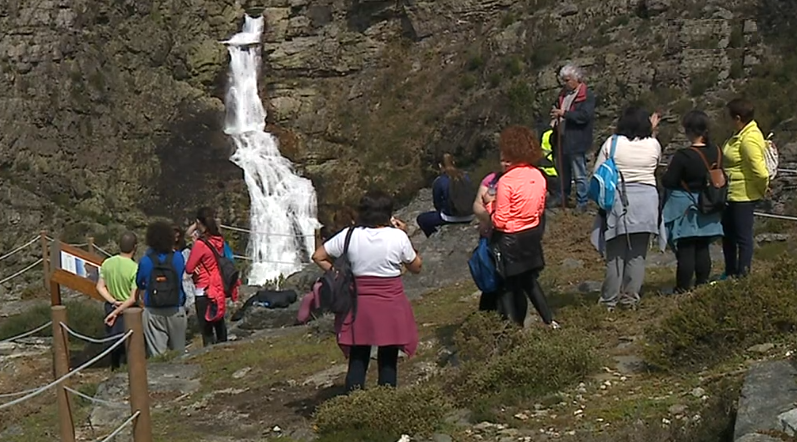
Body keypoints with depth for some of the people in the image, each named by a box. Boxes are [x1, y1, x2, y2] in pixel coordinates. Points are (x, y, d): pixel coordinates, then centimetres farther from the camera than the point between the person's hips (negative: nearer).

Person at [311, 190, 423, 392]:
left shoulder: (349, 236, -5)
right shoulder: (398, 237, -10)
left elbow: (318, 257, 0)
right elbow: (416, 267, 4)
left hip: (359, 303, 2)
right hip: (391, 304, -1)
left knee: (358, 355, 11)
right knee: (388, 357, 10)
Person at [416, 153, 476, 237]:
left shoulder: (439, 182, -10)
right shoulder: (466, 177, 0)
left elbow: (437, 204, 1)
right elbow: (472, 196, 12)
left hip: (451, 218, -5)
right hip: (469, 217, 5)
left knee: (421, 219, 18)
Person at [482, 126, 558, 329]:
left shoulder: (506, 181, -23)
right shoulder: (538, 176, -3)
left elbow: (500, 221, -21)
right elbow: (540, 209, 9)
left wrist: (490, 203, -3)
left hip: (511, 239, -7)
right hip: (532, 235, 7)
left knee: (510, 285, 9)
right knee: (530, 280, 23)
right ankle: (550, 320, 24)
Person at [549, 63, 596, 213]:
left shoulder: (587, 96, -11)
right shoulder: (564, 94, 13)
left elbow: (585, 116, -23)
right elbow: (557, 108, 29)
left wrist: (564, 113, -25)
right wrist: (555, 118, 7)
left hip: (576, 141, -8)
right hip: (562, 139, 8)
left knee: (579, 175, -1)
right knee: (563, 173, 20)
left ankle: (582, 204, 8)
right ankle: (562, 199, 33)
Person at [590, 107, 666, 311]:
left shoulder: (612, 143, -6)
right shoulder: (653, 145, -1)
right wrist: (651, 132, 26)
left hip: (617, 202, -1)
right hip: (646, 203, 1)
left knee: (615, 254, 5)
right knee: (637, 254, 10)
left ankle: (610, 300, 9)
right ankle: (631, 298, 13)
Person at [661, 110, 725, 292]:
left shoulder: (683, 156, -21)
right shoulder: (716, 152, -1)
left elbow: (667, 182, -17)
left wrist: (671, 168, 1)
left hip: (685, 210, -6)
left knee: (685, 251, -1)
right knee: (702, 249, 14)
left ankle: (683, 290, 2)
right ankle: (702, 286, 21)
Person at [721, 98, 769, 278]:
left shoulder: (749, 139, -22)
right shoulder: (739, 135, 10)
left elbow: (759, 170, -25)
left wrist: (763, 189, -10)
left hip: (744, 197, -11)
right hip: (732, 195, 11)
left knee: (743, 237, 0)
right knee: (728, 235, 18)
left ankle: (742, 275, 9)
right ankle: (730, 273, 30)